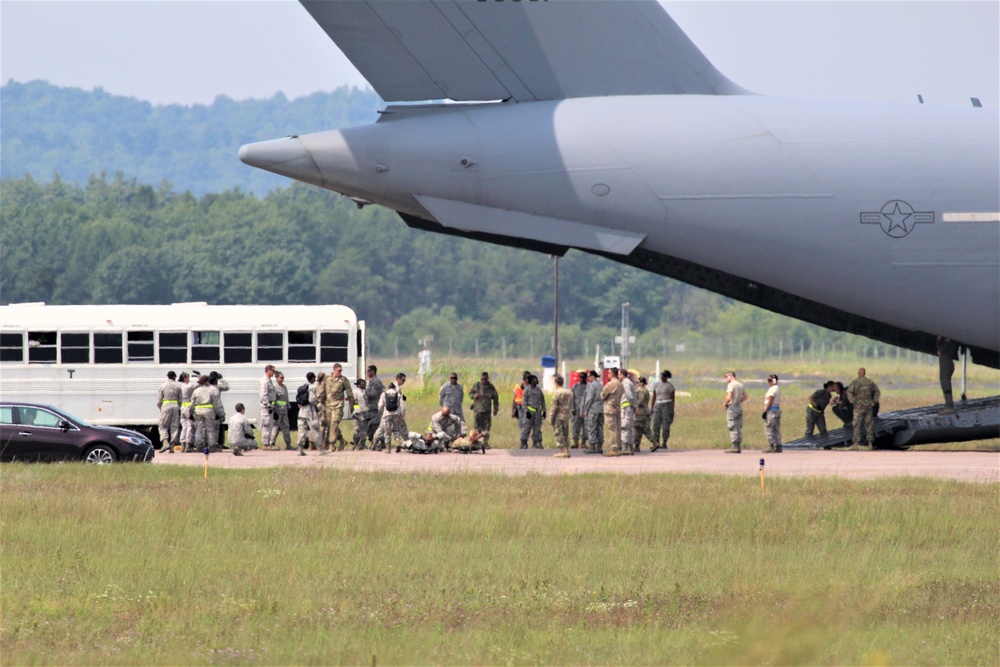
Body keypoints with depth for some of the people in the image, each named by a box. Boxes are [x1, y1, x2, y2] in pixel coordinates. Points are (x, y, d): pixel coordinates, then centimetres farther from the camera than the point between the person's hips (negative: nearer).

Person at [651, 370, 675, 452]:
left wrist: (672, 410, -12)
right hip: (658, 406, 5)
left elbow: (673, 398, -5)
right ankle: (656, 444, -8)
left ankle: (664, 443, 1)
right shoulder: (657, 385, 12)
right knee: (656, 425, -6)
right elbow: (654, 397, 13)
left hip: (667, 406, -5)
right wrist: (652, 409, 9)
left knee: (665, 426, -6)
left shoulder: (670, 386, -2)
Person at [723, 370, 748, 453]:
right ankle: (739, 446, 11)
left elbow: (729, 397, -21)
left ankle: (735, 447, -8)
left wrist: (726, 404, -4)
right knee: (739, 427, 10)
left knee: (732, 428, -6)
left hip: (732, 407, -8)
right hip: (739, 407, 8)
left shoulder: (731, 385, -12)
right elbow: (746, 396, 20)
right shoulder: (740, 384, 13)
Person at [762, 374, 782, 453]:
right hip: (778, 409, 10)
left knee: (769, 429, -9)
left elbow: (770, 402, -16)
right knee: (777, 429, 10)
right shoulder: (777, 389, 17)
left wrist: (765, 411, -15)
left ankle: (771, 447, -13)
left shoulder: (772, 389, -12)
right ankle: (778, 447, 10)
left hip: (771, 410, -10)